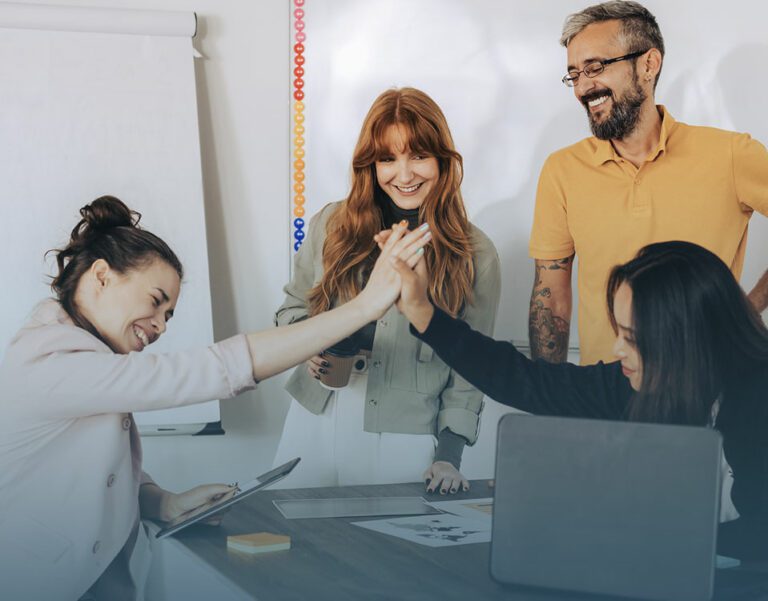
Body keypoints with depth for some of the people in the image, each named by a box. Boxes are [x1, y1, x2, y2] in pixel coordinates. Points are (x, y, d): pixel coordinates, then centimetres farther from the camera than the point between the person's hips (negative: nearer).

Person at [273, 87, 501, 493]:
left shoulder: (474, 254, -3)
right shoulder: (332, 225, 2)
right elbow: (293, 307, 13)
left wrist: (449, 455, -7)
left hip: (406, 440, -2)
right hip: (316, 425, 2)